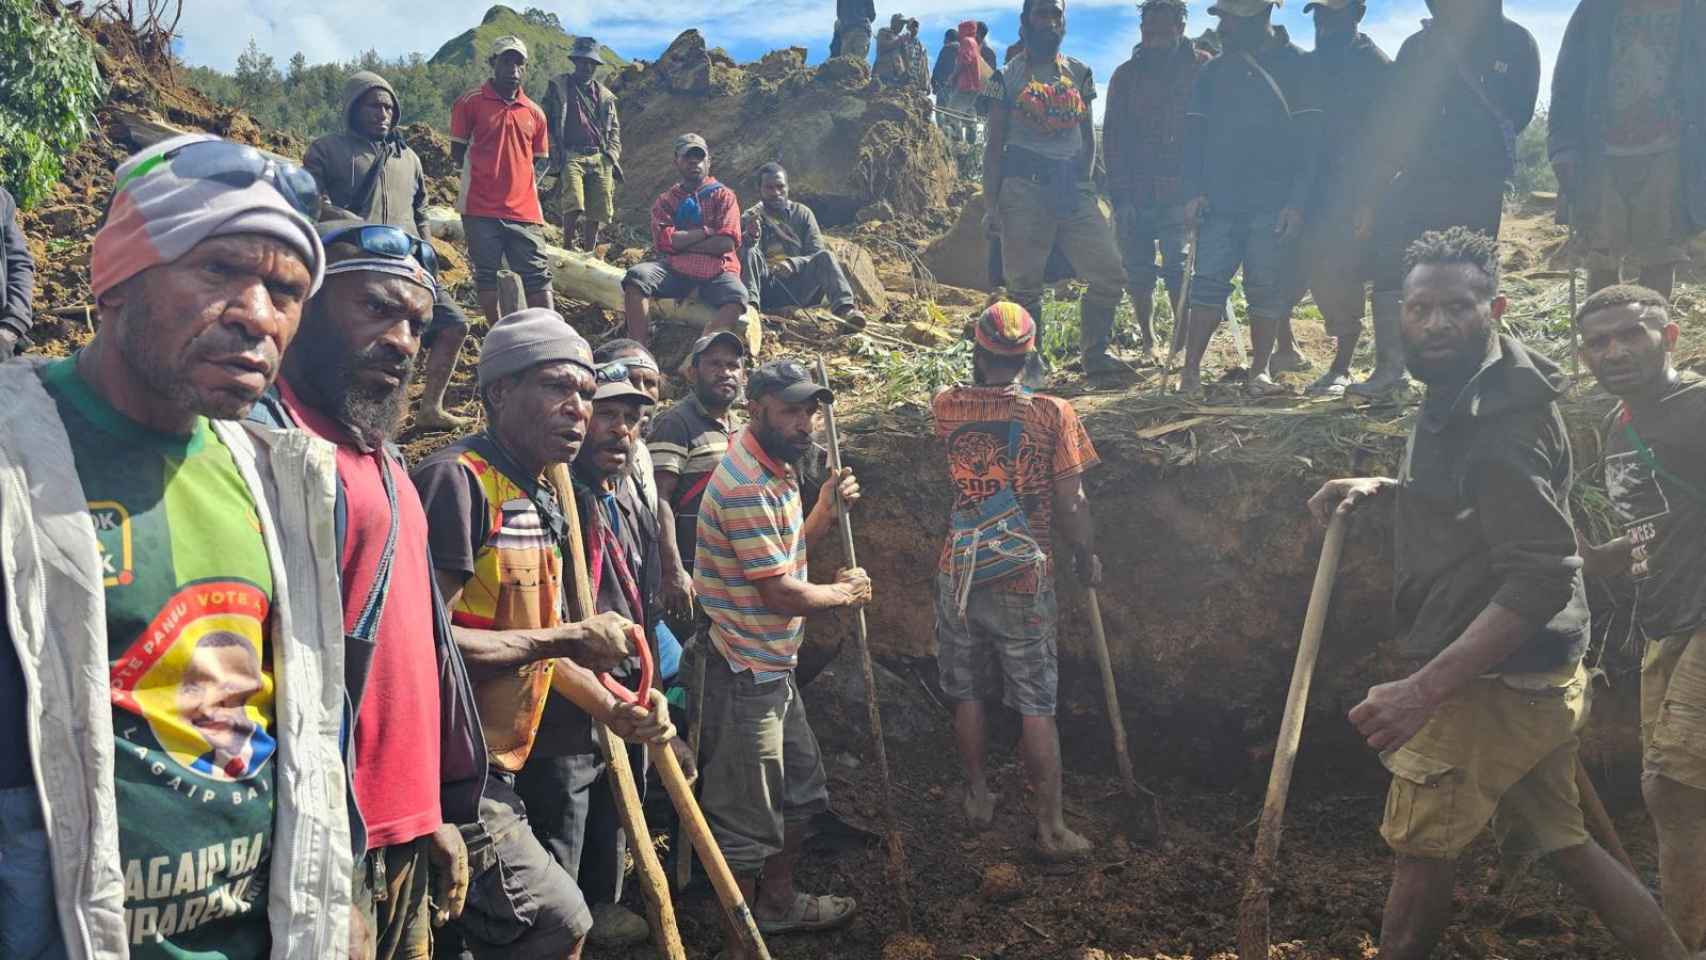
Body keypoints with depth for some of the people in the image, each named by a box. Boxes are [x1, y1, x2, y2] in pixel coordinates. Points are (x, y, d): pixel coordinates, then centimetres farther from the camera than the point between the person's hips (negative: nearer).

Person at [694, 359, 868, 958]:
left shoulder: (776, 471, 10)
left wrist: (826, 511, 4)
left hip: (774, 667, 10)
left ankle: (777, 901, 43)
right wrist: (846, 592, -6)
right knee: (746, 819, 3)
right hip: (746, 675, -10)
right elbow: (781, 594, -24)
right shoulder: (746, 485, -23)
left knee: (801, 790, 24)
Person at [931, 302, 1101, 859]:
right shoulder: (1052, 413, -11)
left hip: (959, 576, 2)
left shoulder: (947, 407, -6)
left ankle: (977, 798, 32)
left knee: (967, 694, 18)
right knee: (1036, 706, 7)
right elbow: (1070, 503, -8)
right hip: (1025, 581, -2)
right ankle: (1051, 828, 13)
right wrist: (1086, 557, 6)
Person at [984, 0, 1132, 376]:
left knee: (1110, 275, -1)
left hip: (1073, 187, 4)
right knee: (1026, 286, -1)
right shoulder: (1008, 76, 4)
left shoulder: (1079, 73, 14)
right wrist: (991, 204, -4)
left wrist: (1084, 183, 7)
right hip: (1024, 187, -3)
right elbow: (994, 144, 2)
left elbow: (1088, 136, 18)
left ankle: (1095, 355, 15)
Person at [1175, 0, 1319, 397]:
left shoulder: (1295, 65, 2)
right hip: (1219, 201, 2)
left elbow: (1308, 137, -1)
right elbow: (1195, 134, 10)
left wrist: (1297, 200, -10)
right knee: (1209, 284, -2)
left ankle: (1260, 370, 10)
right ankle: (1190, 371, 0)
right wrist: (1194, 191, -3)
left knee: (1268, 289, 1)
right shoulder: (1214, 71, 13)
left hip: (1275, 205, -2)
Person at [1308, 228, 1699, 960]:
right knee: (1557, 838, 20)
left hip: (1495, 681, -9)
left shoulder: (1499, 418, -22)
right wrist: (1380, 489, 7)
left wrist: (1425, 688, -35)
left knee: (1422, 843, 6)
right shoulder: (1464, 393, 9)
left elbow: (1541, 579, -29)